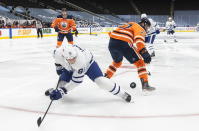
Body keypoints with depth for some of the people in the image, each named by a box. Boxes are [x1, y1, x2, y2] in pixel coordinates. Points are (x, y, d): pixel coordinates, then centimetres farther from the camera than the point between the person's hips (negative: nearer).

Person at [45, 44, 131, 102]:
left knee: (100, 80, -22)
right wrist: (59, 68, 4)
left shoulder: (80, 60, -45)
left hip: (87, 63, -4)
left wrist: (62, 91, -39)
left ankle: (121, 93, -7)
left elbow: (76, 80, -37)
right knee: (63, 81, -6)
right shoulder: (58, 52, -35)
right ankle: (54, 91, 31)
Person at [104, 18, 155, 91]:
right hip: (122, 43, -8)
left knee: (117, 61, 33)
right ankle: (145, 84, -7)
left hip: (111, 42, 8)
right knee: (139, 62, 1)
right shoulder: (140, 29, 8)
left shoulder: (130, 25, 34)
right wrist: (145, 53, -22)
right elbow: (139, 41, -14)